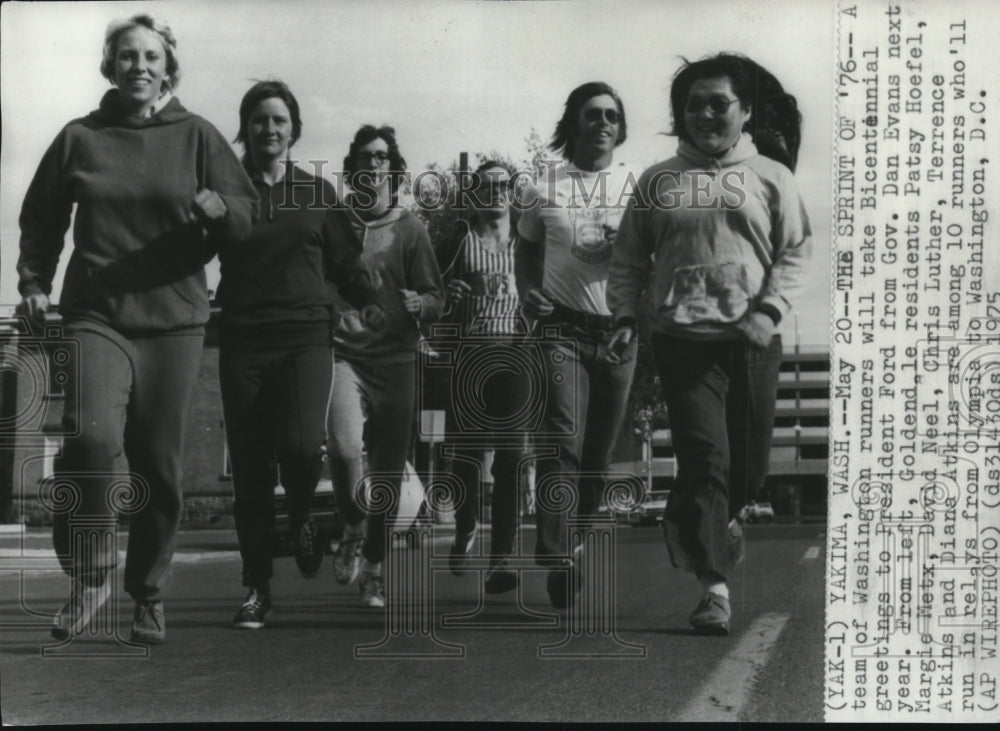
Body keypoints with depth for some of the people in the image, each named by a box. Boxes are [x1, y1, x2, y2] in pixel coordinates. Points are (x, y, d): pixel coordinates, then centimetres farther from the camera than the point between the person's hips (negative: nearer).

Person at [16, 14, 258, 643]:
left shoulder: (196, 136, 6)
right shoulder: (80, 138, 9)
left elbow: (247, 213, 2)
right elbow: (41, 219, 19)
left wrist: (218, 207, -19)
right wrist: (34, 281, 7)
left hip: (174, 316, 0)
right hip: (97, 313, 0)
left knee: (160, 463, 4)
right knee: (91, 434, -23)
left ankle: (150, 595, 20)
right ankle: (91, 574, -6)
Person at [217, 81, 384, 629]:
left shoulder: (318, 192, 11)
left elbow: (345, 261, 15)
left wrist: (367, 302, 1)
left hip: (305, 337, 0)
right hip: (242, 341, 0)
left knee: (301, 445, -21)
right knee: (248, 467, 0)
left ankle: (301, 516, 14)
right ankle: (256, 587, 12)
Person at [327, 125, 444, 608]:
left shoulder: (409, 229, 7)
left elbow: (437, 297, 5)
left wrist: (419, 304, -16)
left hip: (395, 357, 1)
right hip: (344, 353, 0)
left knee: (387, 472, 3)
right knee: (344, 447, -24)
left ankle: (373, 569, 20)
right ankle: (353, 529, 5)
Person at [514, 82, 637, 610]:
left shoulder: (635, 188, 9)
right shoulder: (544, 190, 7)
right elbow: (526, 249, 20)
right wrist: (528, 292, 1)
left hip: (618, 329, 2)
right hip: (563, 327, -2)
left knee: (599, 450, 7)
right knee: (563, 442, -16)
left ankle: (575, 541, 25)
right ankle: (557, 561, -20)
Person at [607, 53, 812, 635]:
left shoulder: (772, 177, 8)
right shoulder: (658, 182, 9)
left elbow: (795, 253, 5)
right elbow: (630, 257, 13)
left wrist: (770, 310, -10)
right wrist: (625, 313, -2)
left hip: (753, 341, 1)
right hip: (684, 339, -1)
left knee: (750, 464, 8)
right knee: (704, 456, -11)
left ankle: (710, 522, 41)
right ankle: (714, 586, -6)